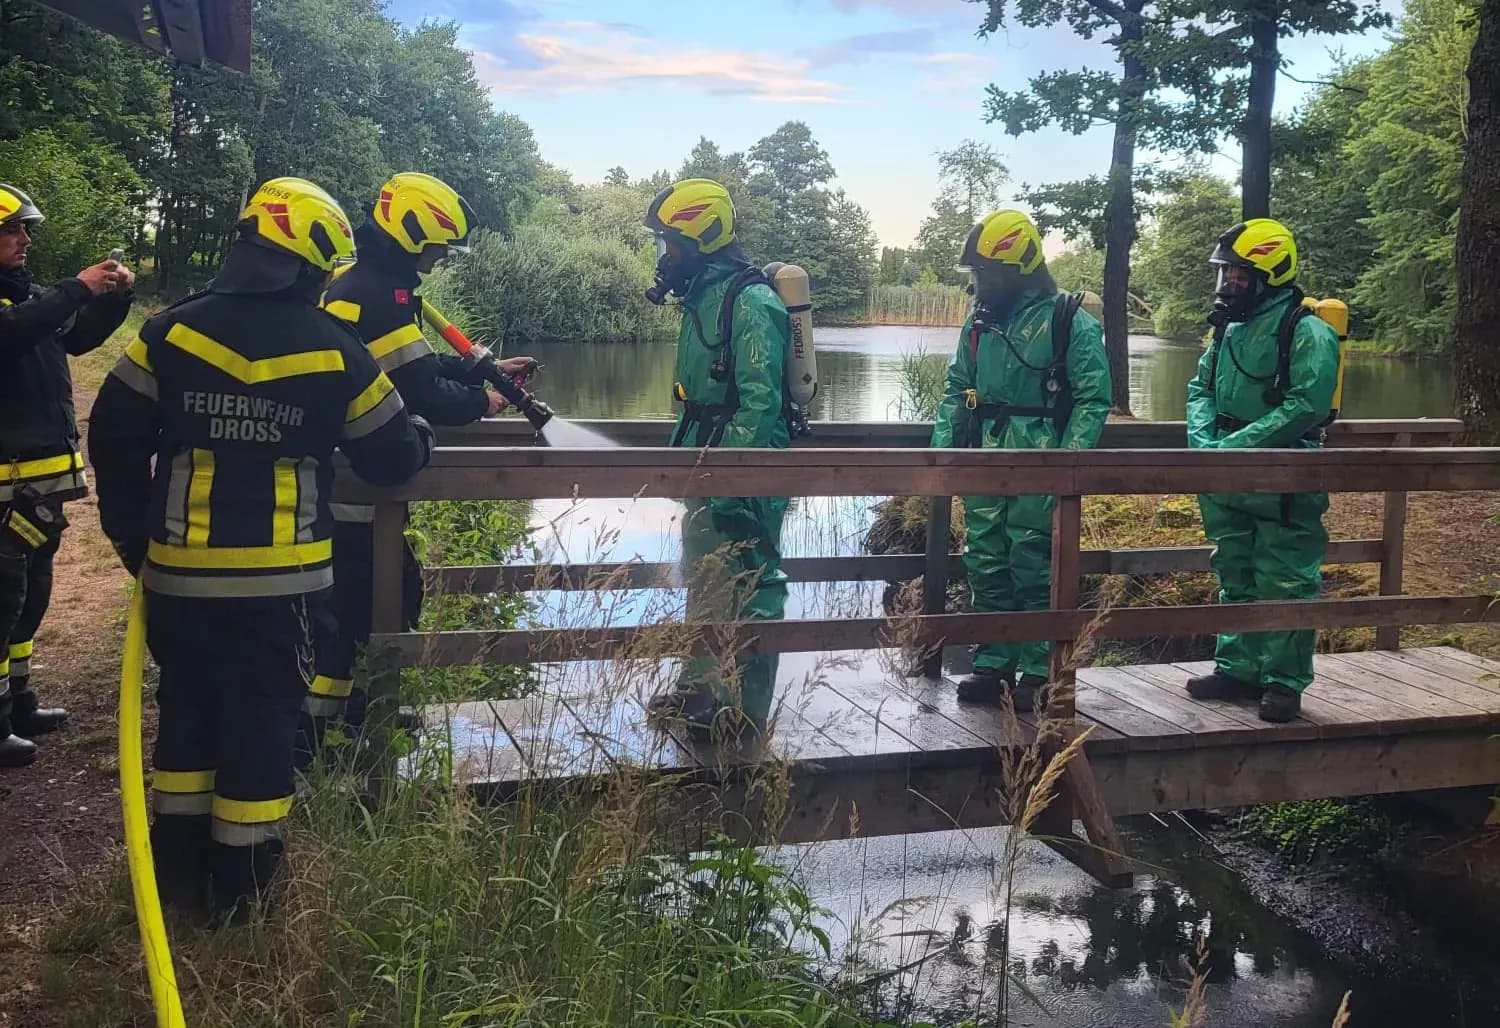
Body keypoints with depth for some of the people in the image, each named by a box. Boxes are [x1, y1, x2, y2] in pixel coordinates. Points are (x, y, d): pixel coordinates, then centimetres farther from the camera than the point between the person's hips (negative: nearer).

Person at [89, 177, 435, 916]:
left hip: (180, 573, 3)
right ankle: (240, 885, 19)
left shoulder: (171, 332, -2)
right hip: (282, 579, -2)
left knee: (186, 712, 19)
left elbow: (115, 437, 0)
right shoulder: (335, 351, -7)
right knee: (262, 724, 9)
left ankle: (179, 873, 28)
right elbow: (392, 459, 2)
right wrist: (420, 436, 26)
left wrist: (132, 536, 13)